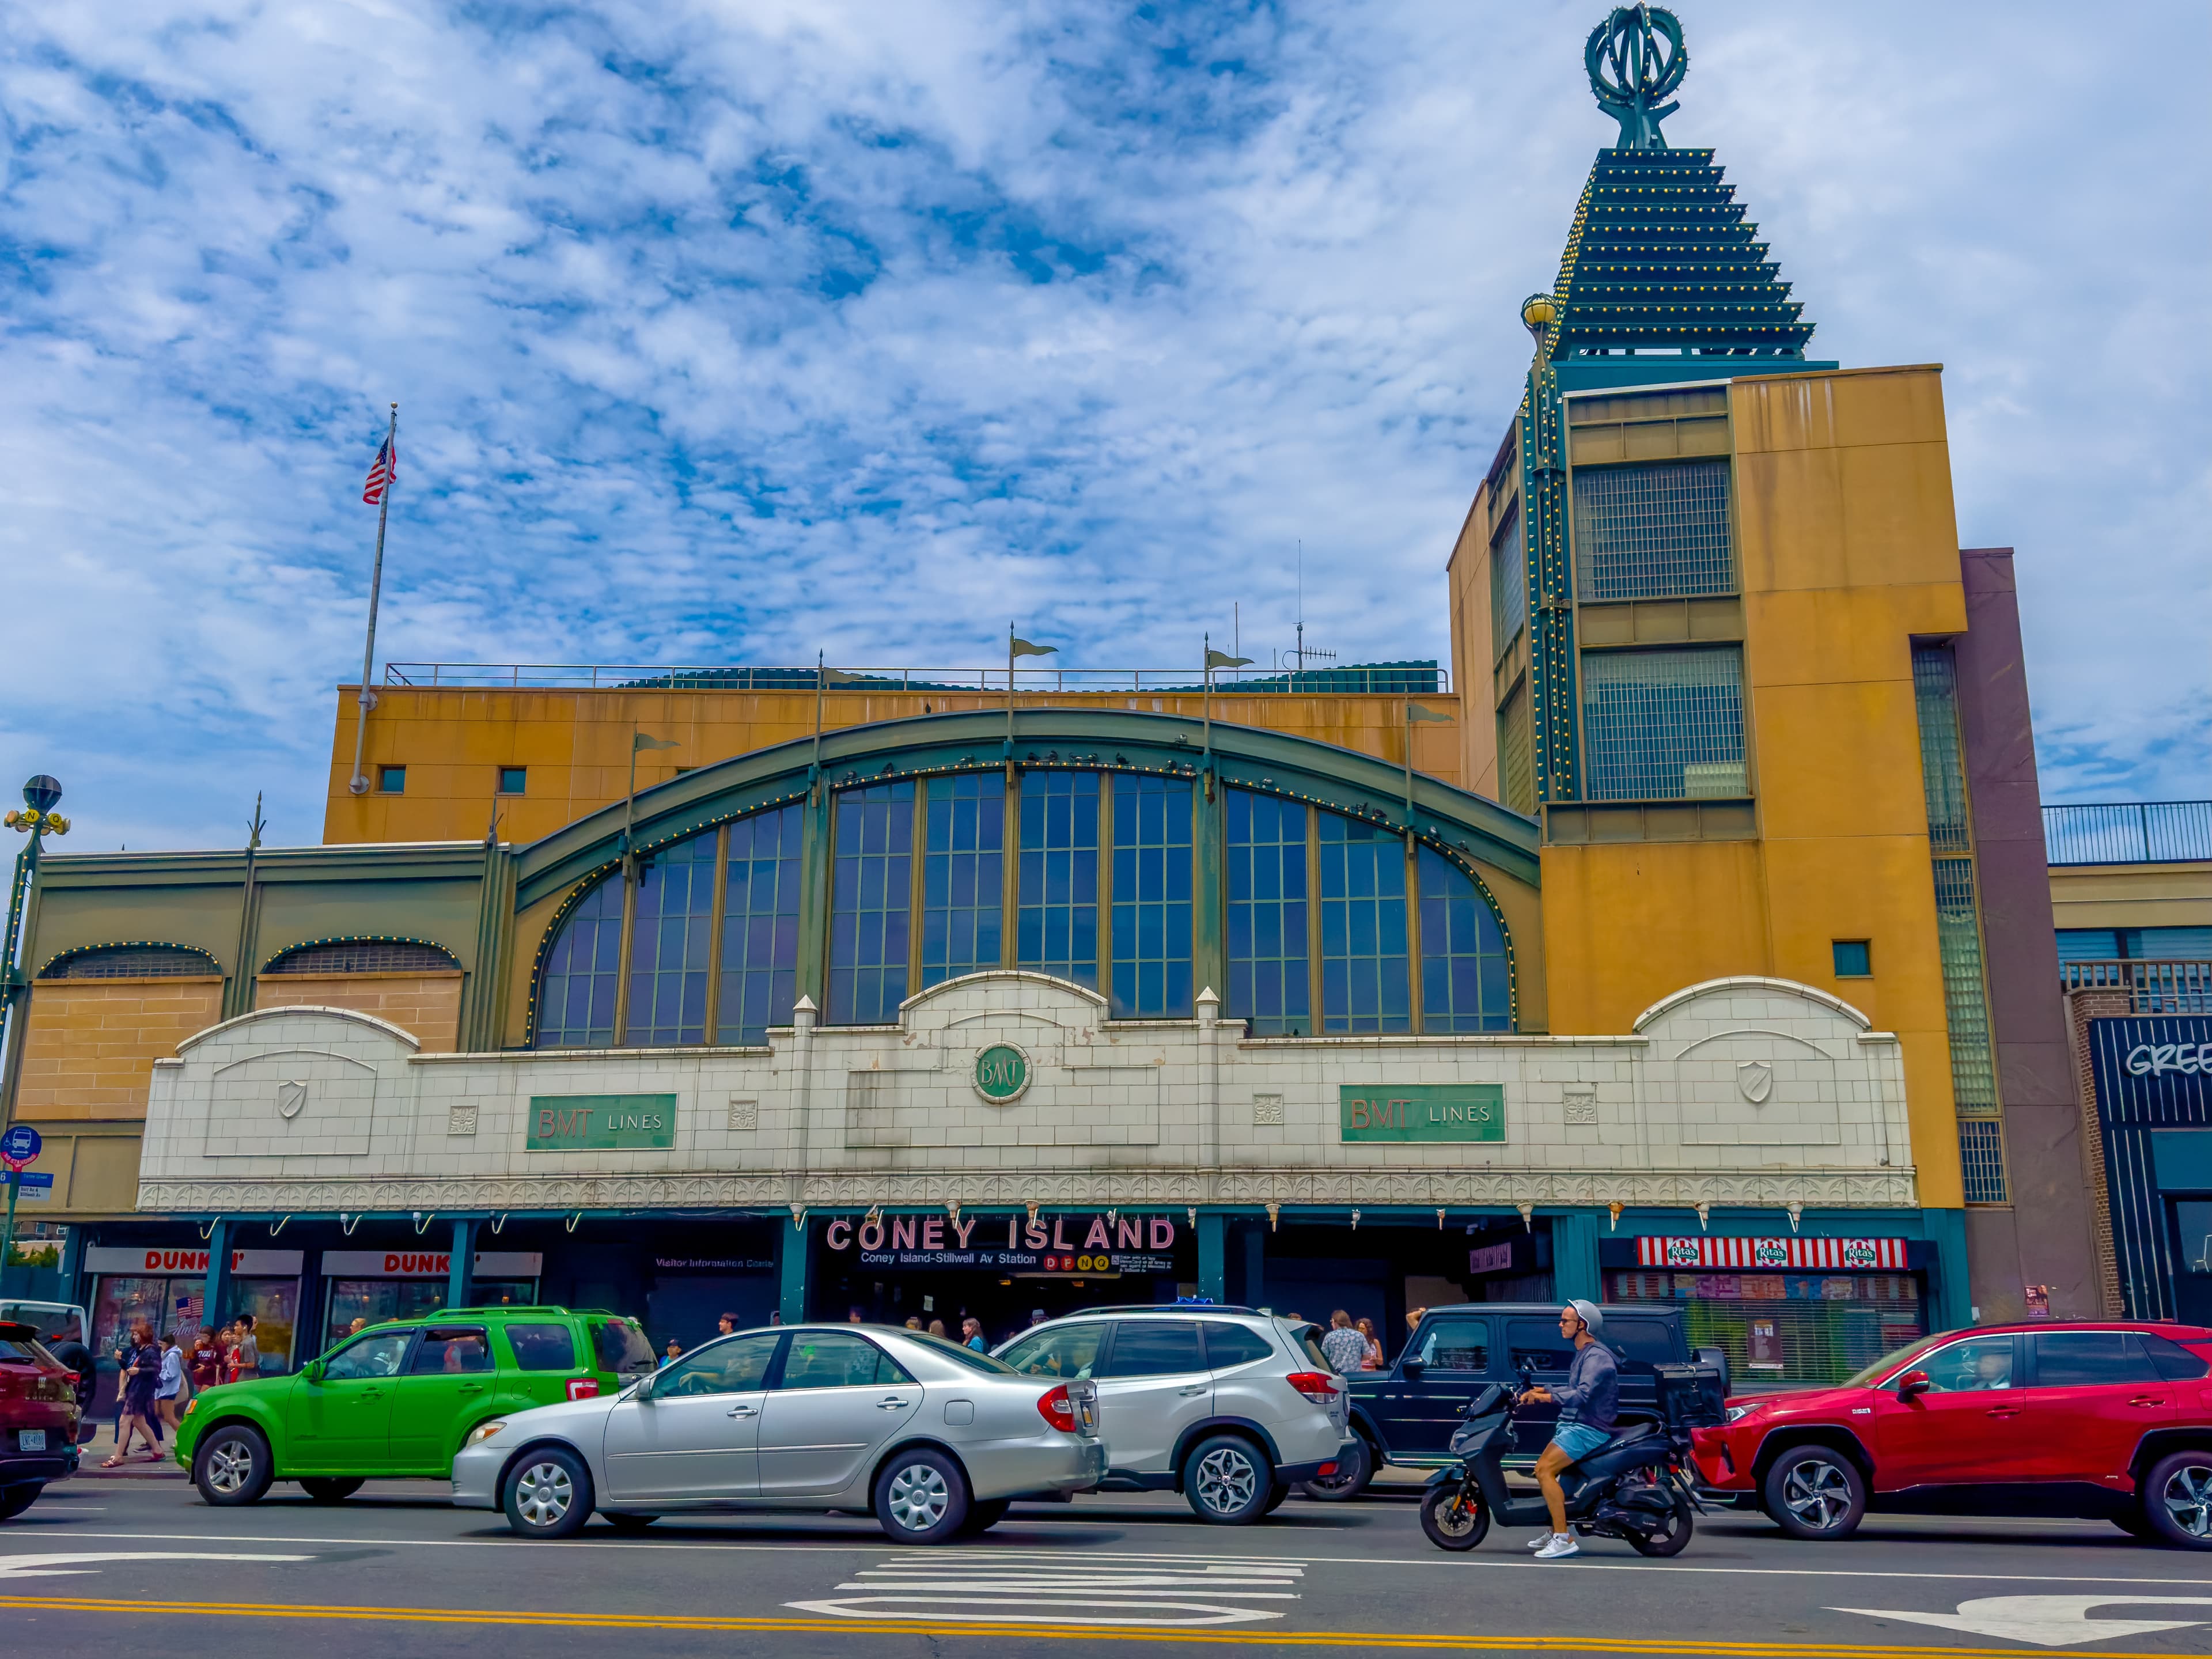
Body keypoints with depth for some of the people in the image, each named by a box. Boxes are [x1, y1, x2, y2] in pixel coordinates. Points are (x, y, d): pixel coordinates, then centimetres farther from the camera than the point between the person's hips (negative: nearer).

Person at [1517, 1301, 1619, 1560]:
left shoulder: (1596, 1357, -16)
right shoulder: (1583, 1355, 17)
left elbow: (1582, 1394, -29)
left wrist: (1546, 1397, -31)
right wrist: (1544, 1390, 15)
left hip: (1587, 1429, -11)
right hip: (1573, 1425, 11)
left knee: (1545, 1469, -22)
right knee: (1544, 1470, 14)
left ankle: (1564, 1539, -22)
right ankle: (1556, 1533, 23)